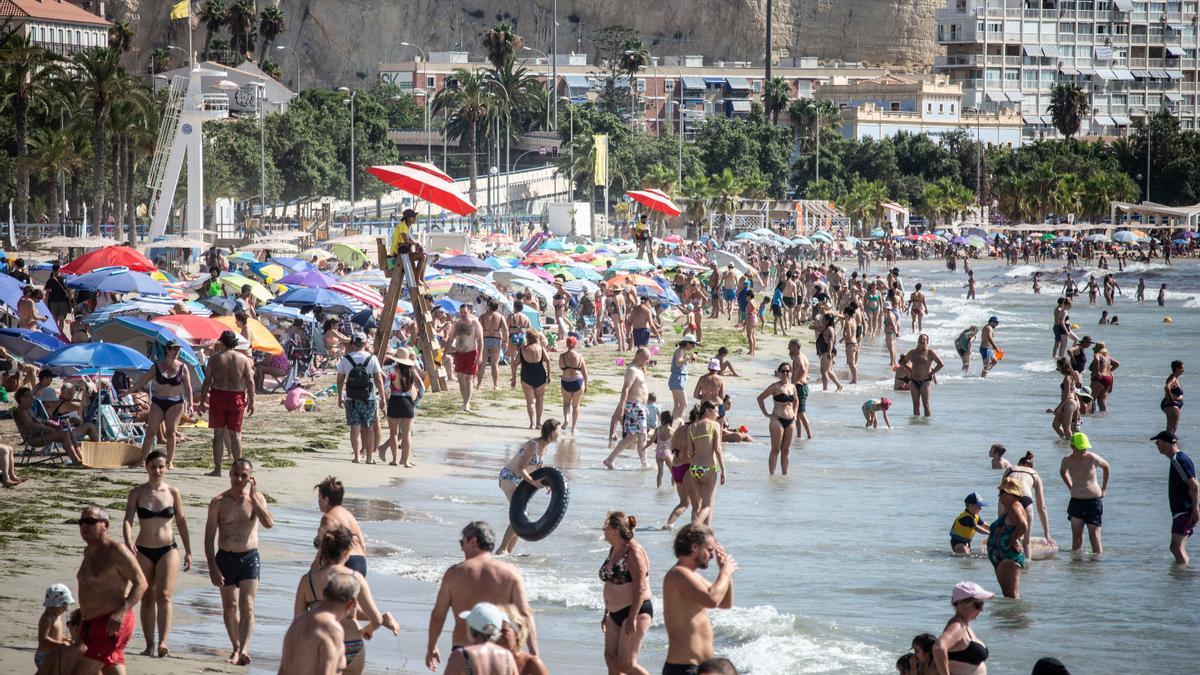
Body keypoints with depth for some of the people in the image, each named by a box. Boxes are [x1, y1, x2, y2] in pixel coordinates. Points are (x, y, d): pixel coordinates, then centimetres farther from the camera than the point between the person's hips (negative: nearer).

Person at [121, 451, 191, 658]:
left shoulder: (173, 493, 2)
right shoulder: (137, 493, 0)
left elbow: (181, 522, 9)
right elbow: (128, 519, -9)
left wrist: (188, 551, 9)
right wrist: (128, 540, -29)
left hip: (168, 550, -1)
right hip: (143, 551, 1)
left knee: (164, 595, -15)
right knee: (147, 599, 7)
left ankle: (163, 643, -24)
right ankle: (150, 645, 13)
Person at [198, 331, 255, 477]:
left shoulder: (215, 358, -1)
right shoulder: (243, 359, 2)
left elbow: (207, 381, -2)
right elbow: (250, 381, -2)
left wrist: (202, 401, 4)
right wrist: (251, 402, 3)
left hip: (218, 396, -1)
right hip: (237, 397, 1)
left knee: (218, 434, 4)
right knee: (235, 434, 7)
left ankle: (217, 469, 4)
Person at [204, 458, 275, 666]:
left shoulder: (256, 499, 0)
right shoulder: (219, 502, -3)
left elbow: (269, 523, -17)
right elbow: (209, 537, -2)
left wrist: (253, 497, -19)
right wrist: (212, 567, -10)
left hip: (249, 557, -1)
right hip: (225, 557, 1)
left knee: (247, 605, -13)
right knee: (229, 607, 10)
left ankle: (243, 651, -23)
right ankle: (236, 648, 24)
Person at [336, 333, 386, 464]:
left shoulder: (345, 359, 1)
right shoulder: (372, 359, -3)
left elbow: (340, 380, 4)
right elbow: (379, 379, -4)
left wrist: (340, 397, 14)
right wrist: (382, 398, 1)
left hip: (351, 399, 0)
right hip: (369, 399, 0)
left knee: (355, 427, -1)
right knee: (369, 428, 9)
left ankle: (357, 456, -9)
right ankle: (369, 457, 14)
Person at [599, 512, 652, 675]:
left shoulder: (634, 552, -17)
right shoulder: (614, 551, 11)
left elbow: (640, 588, -22)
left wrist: (632, 618, -25)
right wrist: (607, 613, 21)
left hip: (636, 611, -9)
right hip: (616, 613, 9)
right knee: (611, 659, 2)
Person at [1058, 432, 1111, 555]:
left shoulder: (1092, 458, -12)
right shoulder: (1067, 460, -4)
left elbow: (1106, 467, 7)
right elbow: (1063, 472, 20)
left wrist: (1103, 488, 9)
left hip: (1094, 500, -3)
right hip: (1076, 501, 3)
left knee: (1094, 535, -5)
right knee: (1076, 534, 0)